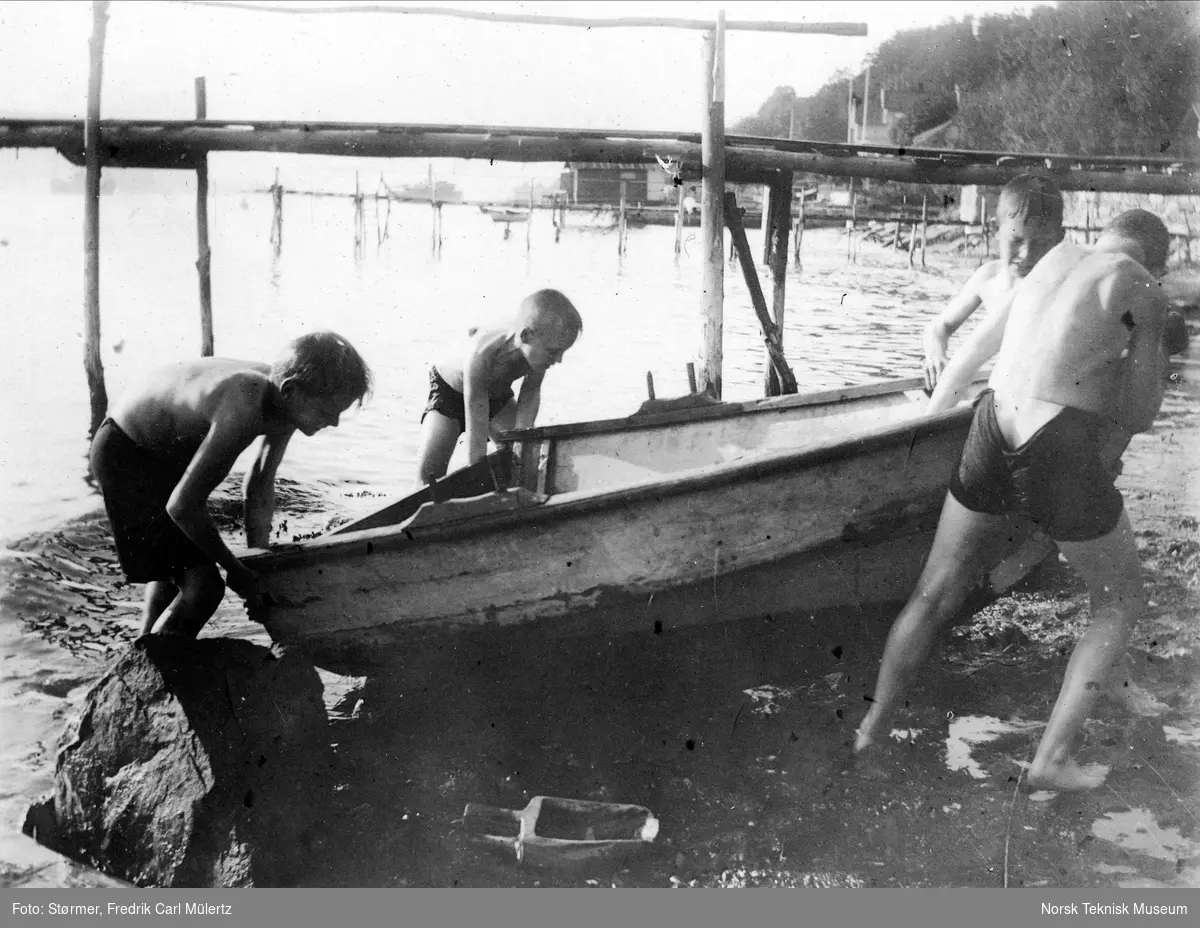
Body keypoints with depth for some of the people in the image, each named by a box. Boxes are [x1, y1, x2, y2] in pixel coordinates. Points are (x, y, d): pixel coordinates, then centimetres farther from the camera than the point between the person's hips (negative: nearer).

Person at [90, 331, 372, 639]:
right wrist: (235, 569, -20)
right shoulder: (243, 409, -39)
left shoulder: (286, 403, -13)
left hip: (163, 450, 9)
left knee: (170, 568, 27)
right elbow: (182, 505, -34)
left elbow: (259, 486, 0)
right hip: (124, 454, -9)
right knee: (203, 585, -14)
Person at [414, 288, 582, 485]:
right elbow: (476, 431, -41)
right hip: (449, 389, -5)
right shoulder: (481, 356, -45)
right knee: (429, 469, -20)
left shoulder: (538, 349, -30)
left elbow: (531, 392, -12)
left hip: (497, 393, 5)